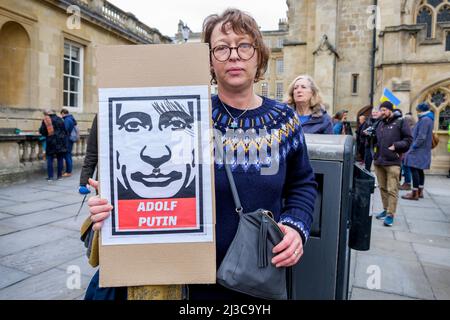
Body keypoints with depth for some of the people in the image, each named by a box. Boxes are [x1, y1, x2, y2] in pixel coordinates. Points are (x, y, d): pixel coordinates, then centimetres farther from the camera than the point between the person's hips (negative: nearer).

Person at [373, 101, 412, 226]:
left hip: (392, 162, -6)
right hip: (379, 161, 6)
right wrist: (375, 145, 8)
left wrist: (396, 146, -13)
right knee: (383, 187, 14)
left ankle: (390, 214, 0)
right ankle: (386, 209, 26)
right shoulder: (380, 124, 16)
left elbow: (408, 140, -4)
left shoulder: (400, 122, -1)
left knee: (392, 190, -5)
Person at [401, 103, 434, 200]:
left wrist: (414, 147, -16)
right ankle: (420, 191, 22)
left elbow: (421, 137, -22)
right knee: (419, 170, 15)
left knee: (414, 169, -9)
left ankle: (415, 193, -8)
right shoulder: (428, 119, 17)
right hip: (423, 150, 10)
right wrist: (414, 146, 17)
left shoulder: (425, 120, -16)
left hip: (419, 150, -10)